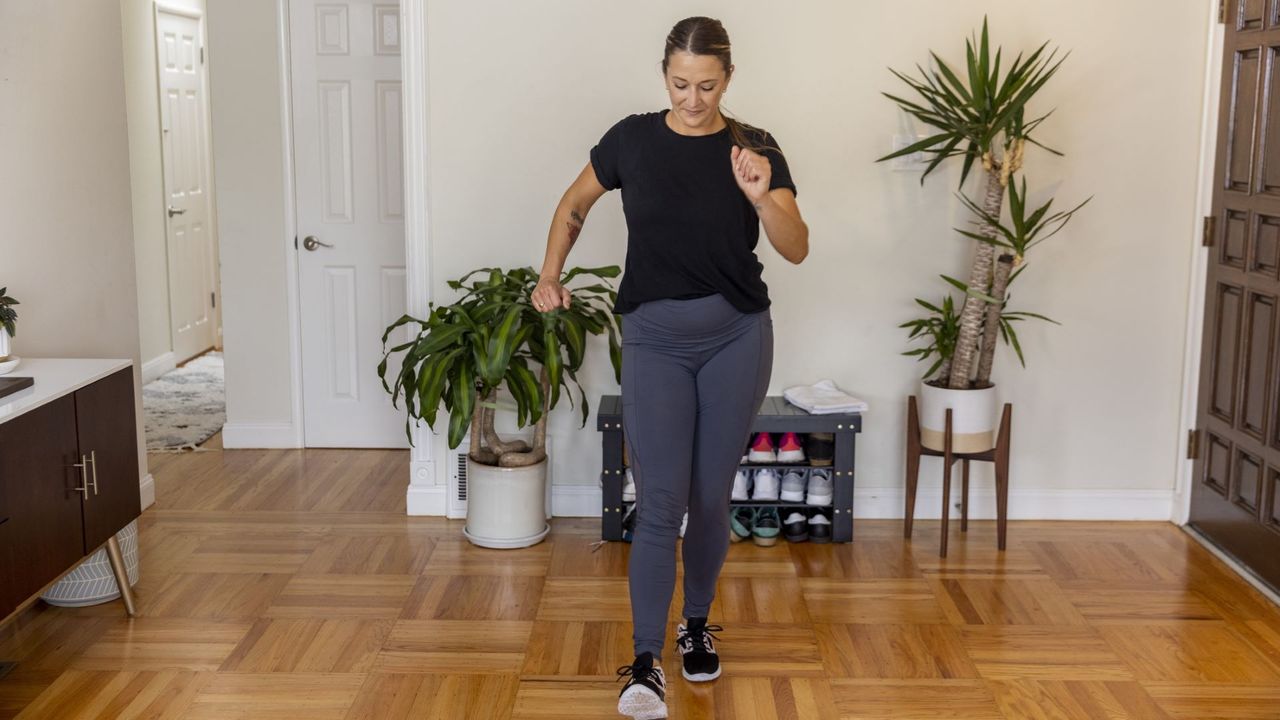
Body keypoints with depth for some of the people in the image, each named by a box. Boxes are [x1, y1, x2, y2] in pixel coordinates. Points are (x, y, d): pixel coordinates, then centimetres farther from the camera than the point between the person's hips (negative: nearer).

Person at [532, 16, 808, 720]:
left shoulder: (754, 147, -4)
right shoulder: (632, 139, -1)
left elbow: (796, 248, -14)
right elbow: (573, 205, 14)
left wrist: (761, 196, -32)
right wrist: (550, 275, 3)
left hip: (736, 337, 1)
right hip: (654, 338, 0)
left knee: (711, 498, 9)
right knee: (661, 502, -9)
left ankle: (697, 625, 31)